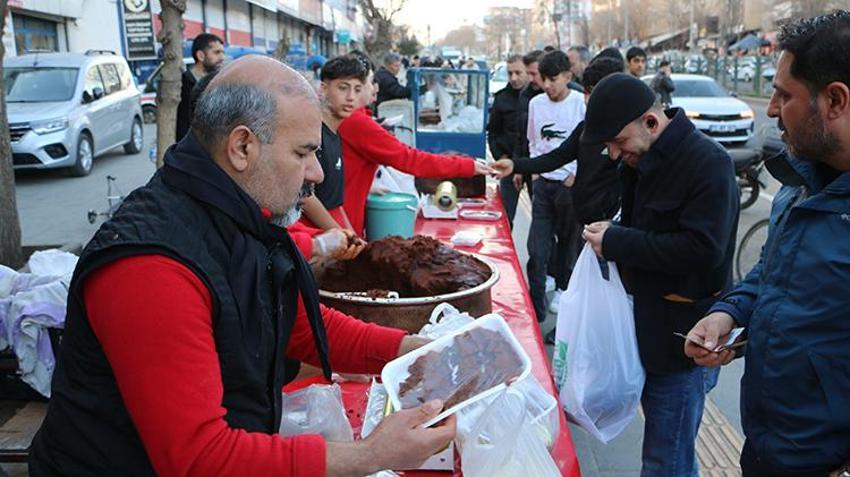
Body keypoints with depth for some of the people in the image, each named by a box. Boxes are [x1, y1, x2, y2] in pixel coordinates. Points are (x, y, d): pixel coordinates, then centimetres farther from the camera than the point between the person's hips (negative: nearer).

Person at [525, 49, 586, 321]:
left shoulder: (581, 103, -10)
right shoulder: (536, 103, 4)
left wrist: (577, 174, -9)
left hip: (571, 183, -3)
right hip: (543, 182, 3)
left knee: (569, 241, 12)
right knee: (537, 249, 0)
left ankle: (563, 288, 34)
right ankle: (535, 306, 6)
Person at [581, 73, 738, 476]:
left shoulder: (708, 162, -19)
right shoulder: (640, 157, 9)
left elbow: (703, 249, -26)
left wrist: (616, 242, -21)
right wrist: (609, 236, 1)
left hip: (683, 338, -8)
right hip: (648, 326, 9)